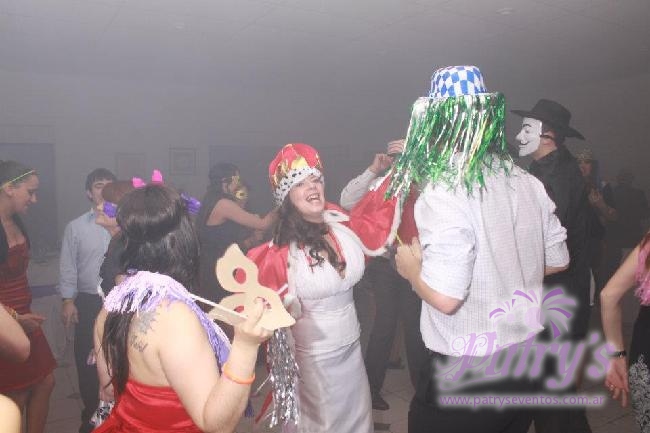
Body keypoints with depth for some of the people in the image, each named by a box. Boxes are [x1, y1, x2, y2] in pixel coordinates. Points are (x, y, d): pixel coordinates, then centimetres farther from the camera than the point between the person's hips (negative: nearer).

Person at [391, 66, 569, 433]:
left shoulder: (444, 193, -23)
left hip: (466, 376, -6)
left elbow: (444, 297, -29)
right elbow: (557, 261, 9)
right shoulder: (527, 183, -1)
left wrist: (410, 266, -10)